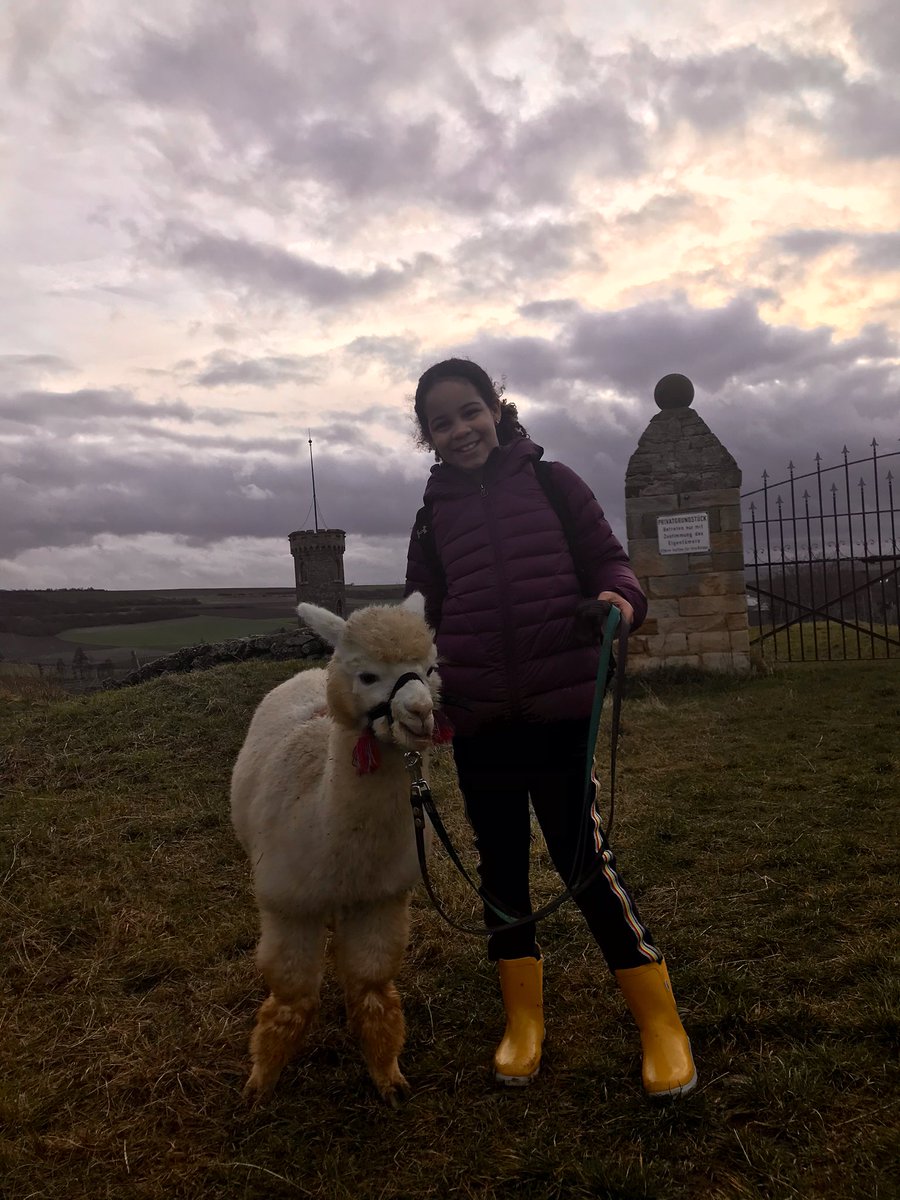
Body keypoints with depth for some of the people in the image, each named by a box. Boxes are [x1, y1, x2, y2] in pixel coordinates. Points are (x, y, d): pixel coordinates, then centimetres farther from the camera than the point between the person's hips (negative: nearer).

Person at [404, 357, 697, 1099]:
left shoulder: (551, 483, 2)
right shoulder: (435, 515, 10)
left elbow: (606, 559, 3)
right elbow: (422, 615, 10)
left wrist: (618, 599, -20)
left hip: (561, 706, -3)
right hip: (476, 715, 4)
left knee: (583, 853, -1)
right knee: (501, 863, 13)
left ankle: (660, 1020, 18)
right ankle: (523, 1017, 31)